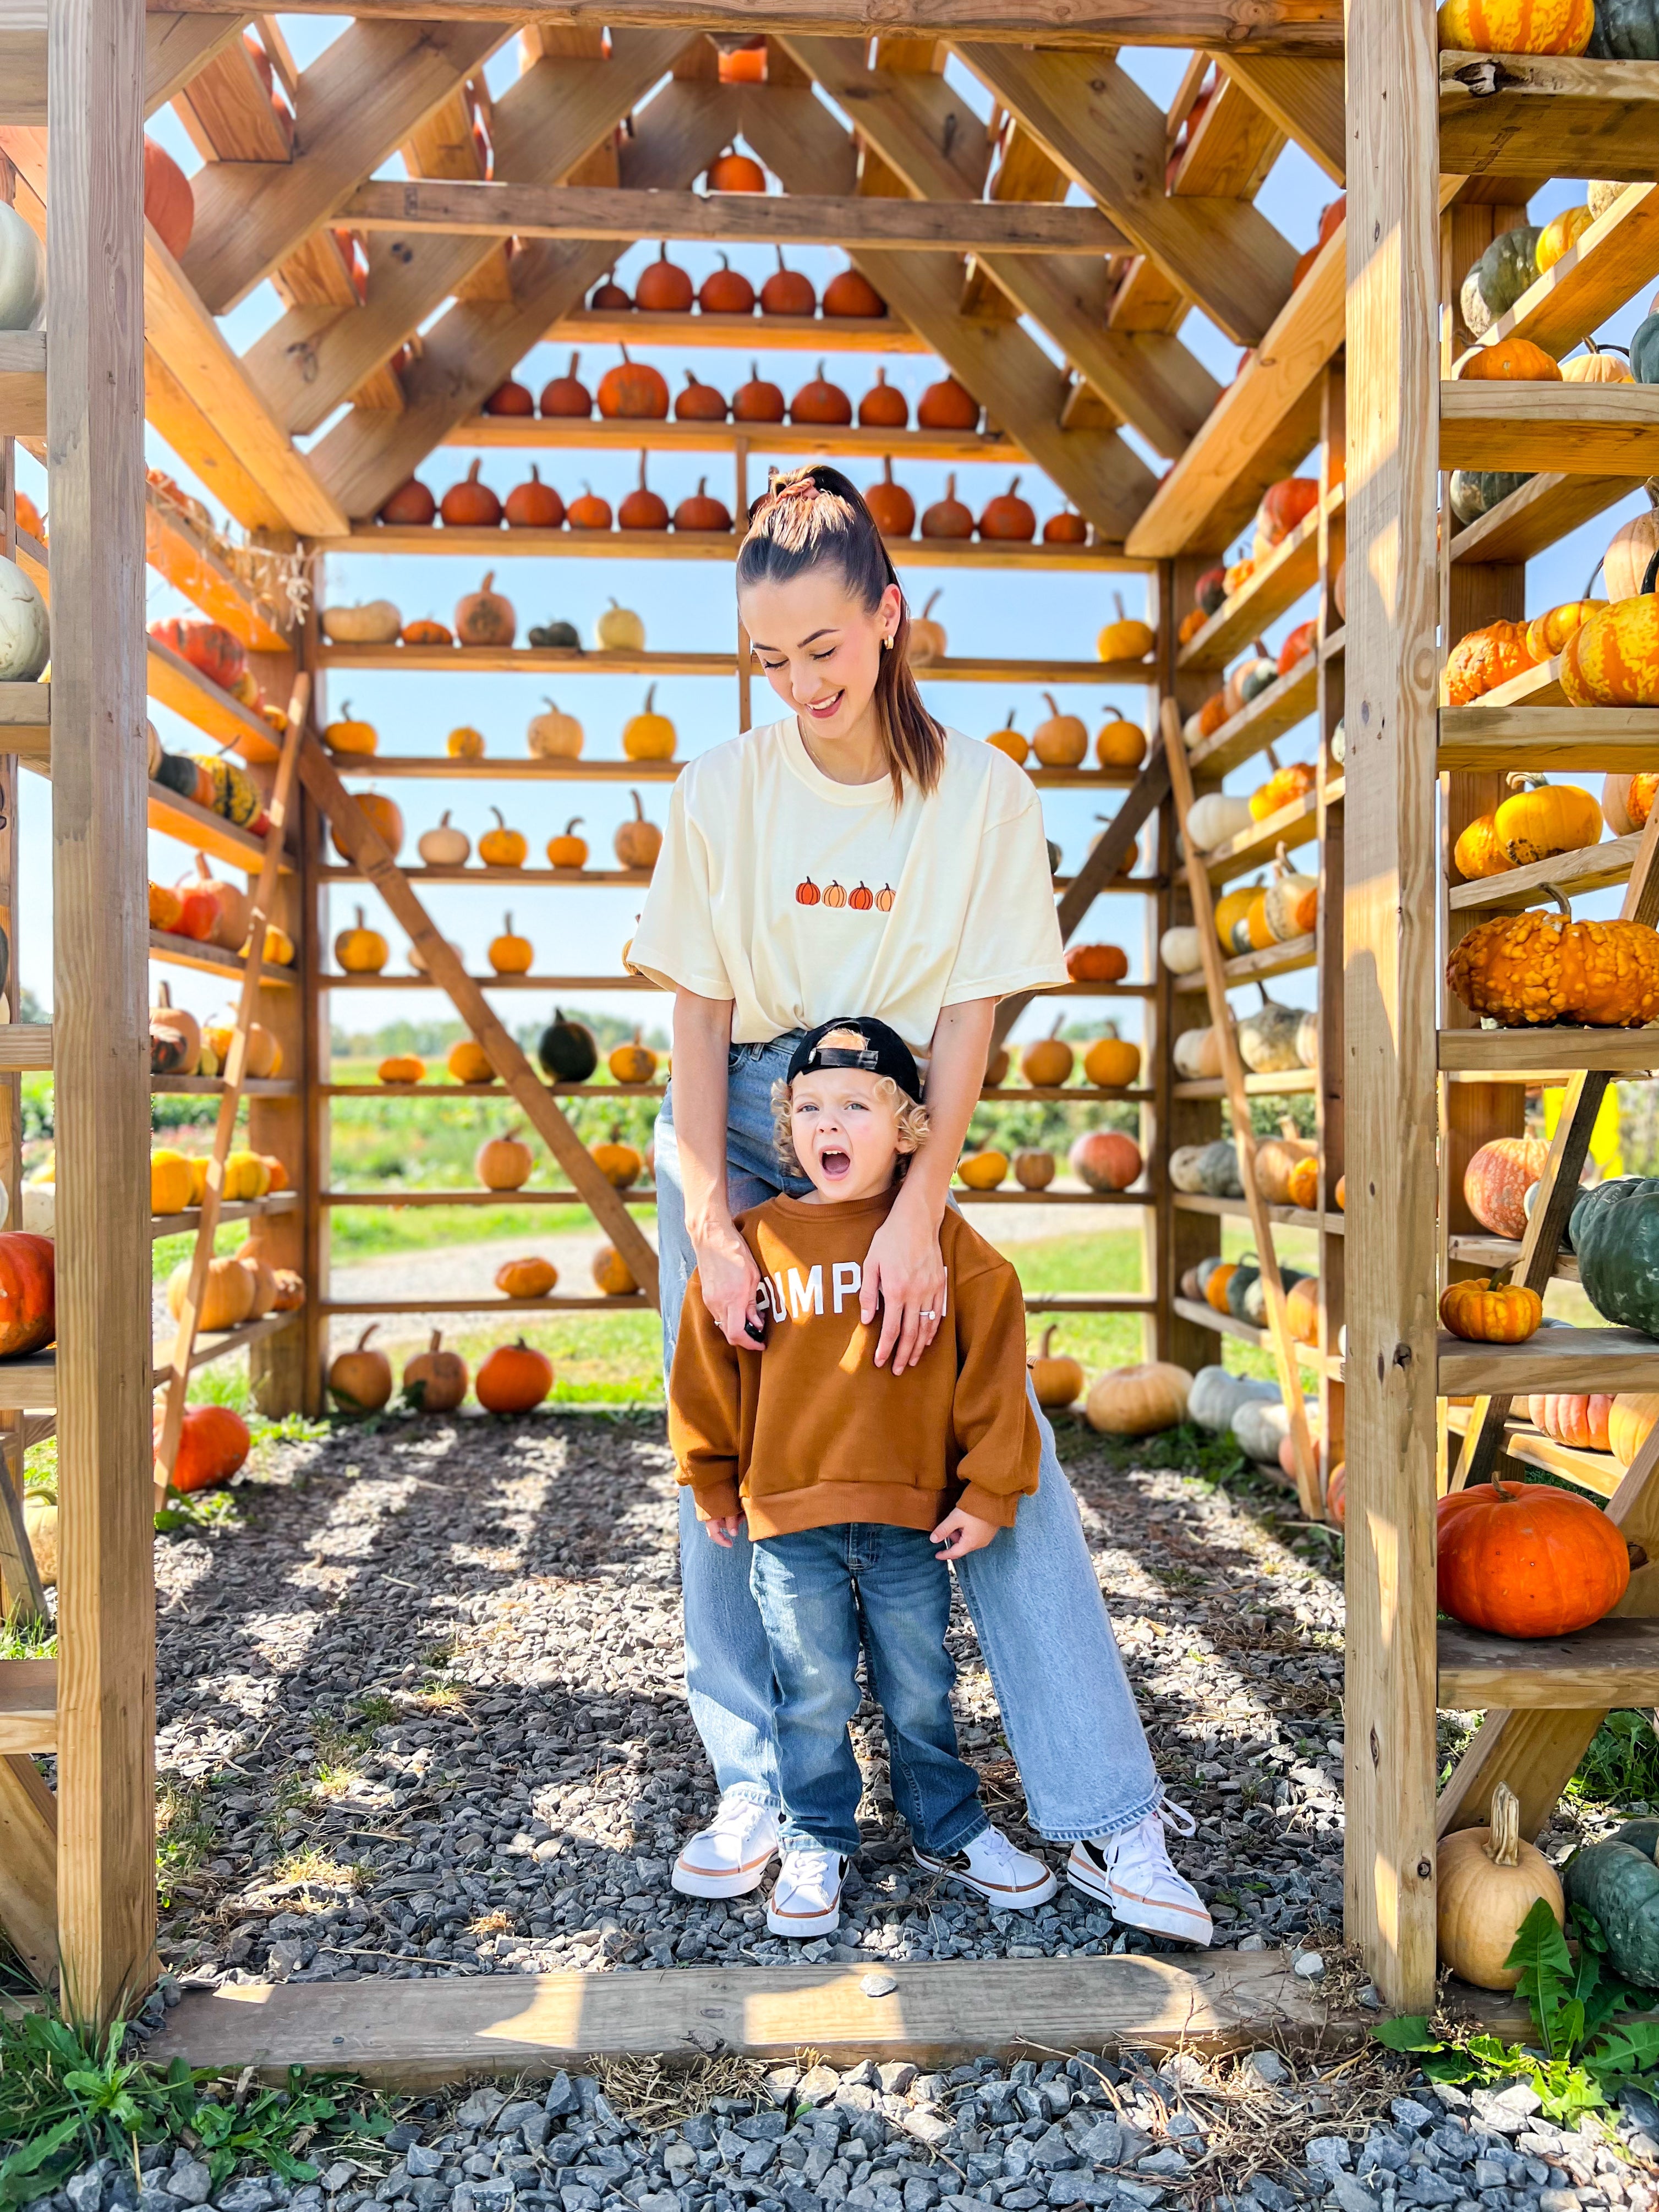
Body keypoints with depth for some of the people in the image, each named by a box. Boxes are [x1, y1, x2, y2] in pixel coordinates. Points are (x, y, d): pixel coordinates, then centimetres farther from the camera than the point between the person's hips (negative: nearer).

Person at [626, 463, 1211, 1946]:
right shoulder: (722, 790, -4)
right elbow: (700, 1019, -4)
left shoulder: (983, 794, -6)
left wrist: (919, 1216, -19)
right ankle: (756, 1784, 20)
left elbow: (971, 1022, -8)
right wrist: (711, 1223, -13)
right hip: (737, 1135, 1)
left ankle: (1107, 1818, 5)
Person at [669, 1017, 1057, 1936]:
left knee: (920, 1691, 15)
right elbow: (707, 1372, 5)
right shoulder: (753, 1241, -4)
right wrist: (714, 1484, 10)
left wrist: (987, 1492, -2)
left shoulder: (946, 1243, -4)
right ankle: (816, 1844, 30)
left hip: (912, 1519, 1)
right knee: (814, 1696, 10)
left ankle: (949, 1829, 37)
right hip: (789, 1519, 0)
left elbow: (992, 1368, -1)